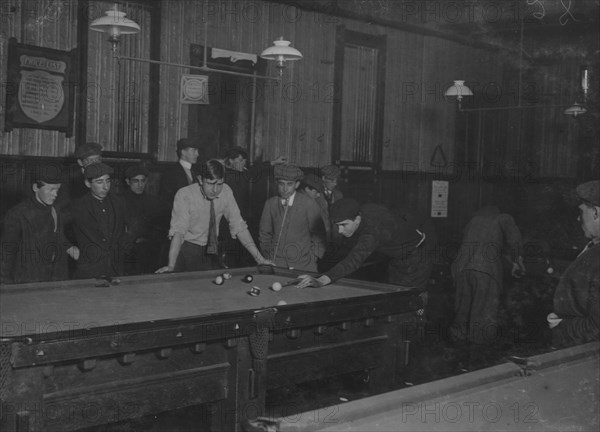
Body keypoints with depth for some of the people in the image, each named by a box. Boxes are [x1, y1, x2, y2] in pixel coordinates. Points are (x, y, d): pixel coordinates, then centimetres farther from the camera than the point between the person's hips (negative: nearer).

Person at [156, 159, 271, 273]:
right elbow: (178, 231, -28)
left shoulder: (226, 192, -9)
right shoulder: (184, 195, -20)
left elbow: (238, 226, -5)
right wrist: (171, 266, -41)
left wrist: (259, 258, -12)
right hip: (186, 250, -3)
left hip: (211, 251, 4)